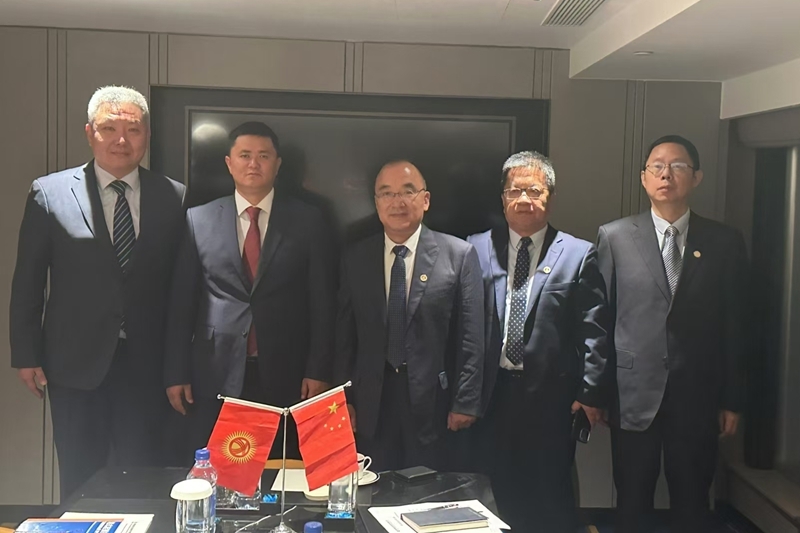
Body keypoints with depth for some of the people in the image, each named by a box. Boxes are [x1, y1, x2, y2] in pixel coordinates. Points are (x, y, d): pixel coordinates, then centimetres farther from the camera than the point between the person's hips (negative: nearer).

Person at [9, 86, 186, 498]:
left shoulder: (173, 197, 2)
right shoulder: (49, 193, 0)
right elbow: (27, 282, 3)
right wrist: (26, 355, 0)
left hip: (147, 365, 1)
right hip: (76, 363, 0)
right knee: (80, 482, 10)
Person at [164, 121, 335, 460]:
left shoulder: (307, 221, 3)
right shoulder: (198, 220, 5)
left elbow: (323, 302, 2)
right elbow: (181, 301, 5)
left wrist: (318, 370, -3)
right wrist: (177, 372, 2)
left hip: (285, 378, 0)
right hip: (216, 376, 1)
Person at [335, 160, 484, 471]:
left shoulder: (460, 255, -2)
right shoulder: (355, 258, 5)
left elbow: (471, 337, -4)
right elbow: (345, 336, 7)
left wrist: (466, 402, -7)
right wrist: (344, 399, 4)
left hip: (433, 400, -2)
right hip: (372, 403, 2)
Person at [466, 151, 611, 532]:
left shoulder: (579, 254, 1)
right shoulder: (477, 248, 5)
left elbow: (594, 331, -1)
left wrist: (591, 393, -7)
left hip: (552, 396, -1)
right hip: (493, 394, 1)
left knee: (552, 500, 9)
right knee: (502, 495, 11)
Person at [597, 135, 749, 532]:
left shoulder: (725, 242, 2)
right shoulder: (614, 237, 0)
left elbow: (735, 325, 4)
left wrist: (732, 399, 4)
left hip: (697, 396, 1)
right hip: (632, 393, 0)